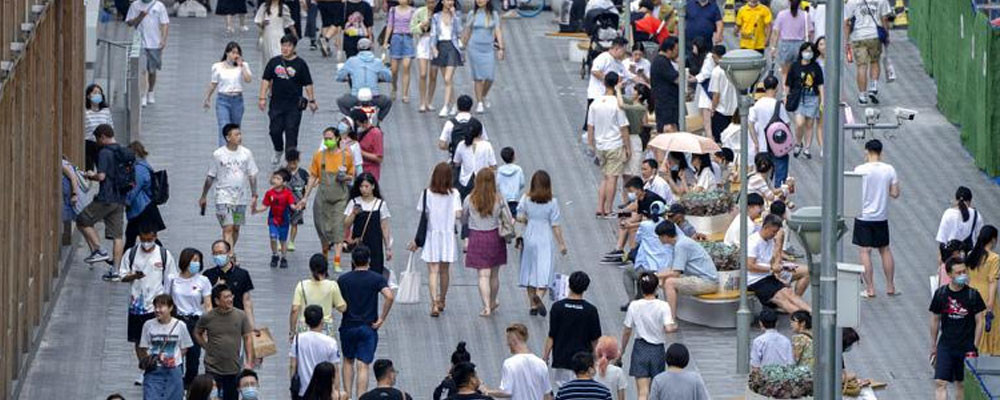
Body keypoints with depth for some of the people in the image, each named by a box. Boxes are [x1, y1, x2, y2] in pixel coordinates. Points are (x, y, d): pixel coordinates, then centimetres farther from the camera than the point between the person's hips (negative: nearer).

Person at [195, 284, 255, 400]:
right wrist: (207, 347, 1)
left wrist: (249, 362, -3)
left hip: (234, 369, 2)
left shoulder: (241, 316, -2)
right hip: (213, 369, -2)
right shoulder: (207, 318, -5)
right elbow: (197, 334, 12)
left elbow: (248, 338, 2)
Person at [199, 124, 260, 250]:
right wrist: (203, 197, 8)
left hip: (240, 198, 4)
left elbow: (252, 176, 8)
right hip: (224, 198, -4)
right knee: (228, 229, -13)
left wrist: (254, 195, 2)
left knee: (236, 229, 12)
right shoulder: (217, 155, -6)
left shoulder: (246, 153, 2)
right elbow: (210, 177, 3)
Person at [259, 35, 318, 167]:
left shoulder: (300, 64, -1)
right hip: (276, 104, 2)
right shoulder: (274, 62, 5)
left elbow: (308, 84, 2)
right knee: (274, 131, 4)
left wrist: (311, 100, -1)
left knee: (291, 132, -4)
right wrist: (262, 98, 0)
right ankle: (278, 151, 32)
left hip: (294, 105, -2)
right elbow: (266, 80, 7)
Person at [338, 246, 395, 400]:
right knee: (363, 366, -1)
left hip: (348, 326, 1)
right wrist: (382, 319, -12)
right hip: (368, 328, -1)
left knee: (348, 361, 20)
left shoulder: (343, 279, -1)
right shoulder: (377, 279, -6)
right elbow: (389, 296, -20)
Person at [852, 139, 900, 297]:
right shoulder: (889, 170, -4)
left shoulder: (860, 170, -13)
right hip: (882, 217, 4)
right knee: (885, 250, 17)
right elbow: (895, 193, -2)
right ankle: (890, 287, 20)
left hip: (863, 216, -4)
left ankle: (870, 289, -1)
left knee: (865, 251, 1)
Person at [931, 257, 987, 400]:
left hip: (967, 347, -1)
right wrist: (933, 346, 11)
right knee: (940, 383, -10)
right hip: (945, 345, 1)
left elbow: (979, 322, -1)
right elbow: (935, 320, 8)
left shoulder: (973, 295, -6)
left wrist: (974, 347, -6)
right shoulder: (940, 294, -2)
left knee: (961, 384, 8)